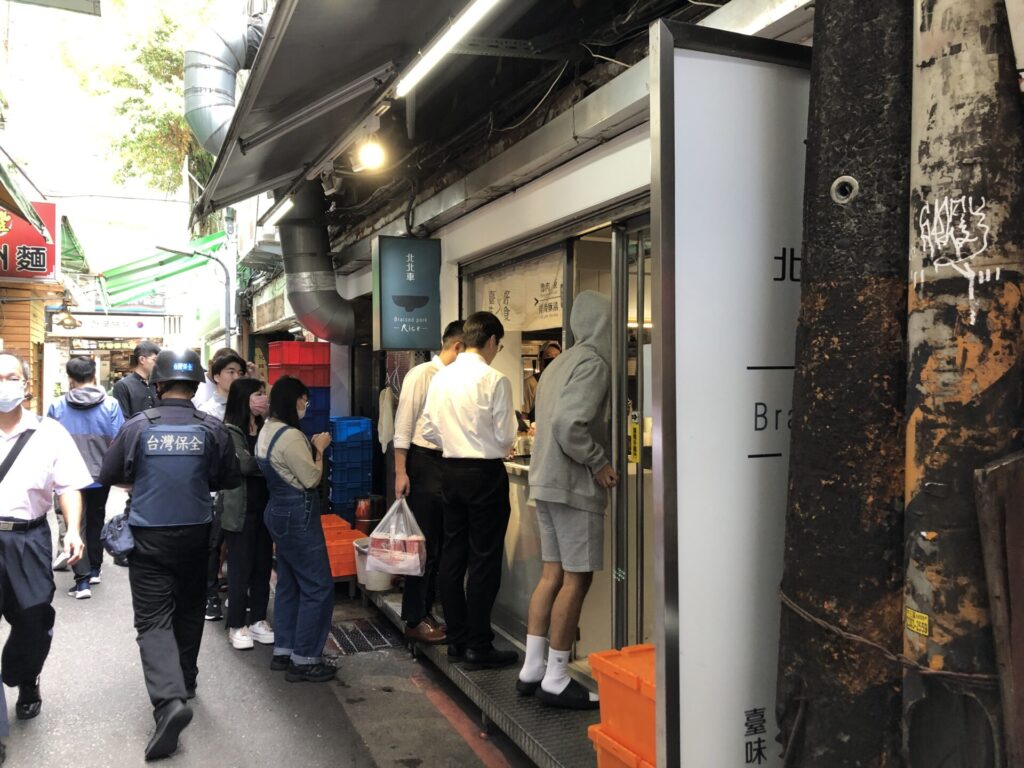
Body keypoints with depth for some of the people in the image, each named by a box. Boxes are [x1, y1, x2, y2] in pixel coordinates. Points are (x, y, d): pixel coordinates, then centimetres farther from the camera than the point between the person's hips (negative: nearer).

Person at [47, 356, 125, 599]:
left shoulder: (57, 407, -7)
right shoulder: (110, 405, -10)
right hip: (100, 476, 2)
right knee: (96, 522, 20)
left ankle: (82, 580, -2)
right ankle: (94, 570, 32)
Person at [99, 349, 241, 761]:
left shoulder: (137, 426, -10)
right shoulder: (213, 429, -7)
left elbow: (110, 476, 2)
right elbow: (230, 480, 4)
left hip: (148, 537, -2)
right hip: (195, 535, 2)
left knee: (153, 619, -1)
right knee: (189, 610, 20)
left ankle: (169, 699, -18)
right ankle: (185, 680, 36)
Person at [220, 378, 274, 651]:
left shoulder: (265, 428, 13)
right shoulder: (230, 431, -8)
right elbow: (244, 464, -19)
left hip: (264, 506, 6)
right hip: (241, 509, -6)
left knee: (263, 565, 10)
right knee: (240, 567, 1)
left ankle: (258, 619, 20)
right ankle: (236, 626, 11)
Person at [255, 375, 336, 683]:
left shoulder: (268, 431, 10)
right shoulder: (291, 436, -21)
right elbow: (311, 479, -16)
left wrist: (311, 448, 7)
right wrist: (319, 449, -4)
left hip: (281, 512, 10)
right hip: (298, 516, -10)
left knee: (289, 583, 17)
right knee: (318, 587, -3)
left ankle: (283, 651, 25)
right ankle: (304, 660, 3)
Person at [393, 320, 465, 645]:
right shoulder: (421, 374, -9)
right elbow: (403, 424, -12)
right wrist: (400, 472, -16)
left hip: (448, 464, 7)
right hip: (423, 463, -7)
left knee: (439, 544, 13)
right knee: (424, 544, -1)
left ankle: (426, 611, 26)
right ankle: (415, 620, 10)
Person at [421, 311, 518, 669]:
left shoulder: (440, 377, 4)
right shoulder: (494, 381, -14)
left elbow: (429, 431, 9)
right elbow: (505, 437, -11)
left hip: (451, 471, 6)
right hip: (485, 474, -6)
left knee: (452, 556, 13)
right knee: (484, 562, 1)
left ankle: (456, 639, 23)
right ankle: (478, 646, 8)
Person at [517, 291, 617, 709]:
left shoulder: (559, 363, 15)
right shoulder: (592, 363, -14)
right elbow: (570, 424, -25)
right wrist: (599, 463, -14)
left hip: (545, 482, 9)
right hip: (573, 485, -9)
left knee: (553, 573, 13)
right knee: (576, 579, -2)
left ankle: (532, 669, 19)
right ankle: (556, 680, 6)